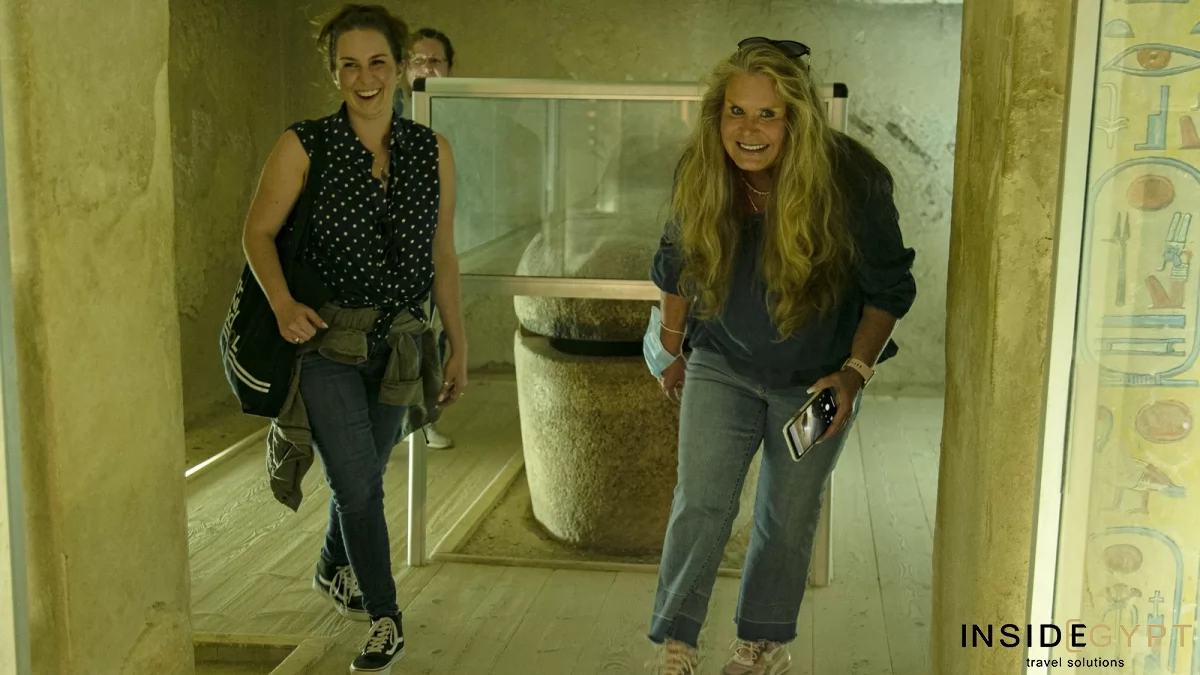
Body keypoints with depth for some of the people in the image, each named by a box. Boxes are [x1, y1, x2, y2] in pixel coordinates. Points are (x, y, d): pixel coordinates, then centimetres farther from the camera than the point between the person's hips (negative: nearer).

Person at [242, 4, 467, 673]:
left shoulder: (432, 151, 2)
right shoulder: (304, 146, -7)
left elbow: (442, 257, 7)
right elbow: (259, 232, -2)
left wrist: (459, 348, 9)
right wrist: (283, 304, -20)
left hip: (398, 343, 4)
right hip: (326, 342, -3)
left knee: (363, 476, 17)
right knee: (360, 483, -6)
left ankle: (333, 572, 46)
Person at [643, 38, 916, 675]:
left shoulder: (850, 179, -23)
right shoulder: (699, 174, -14)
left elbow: (889, 288, -12)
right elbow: (677, 263, 4)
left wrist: (854, 373, -19)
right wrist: (670, 346, 13)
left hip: (818, 377, -1)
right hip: (723, 365, 1)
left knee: (788, 517, 11)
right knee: (701, 502, -8)